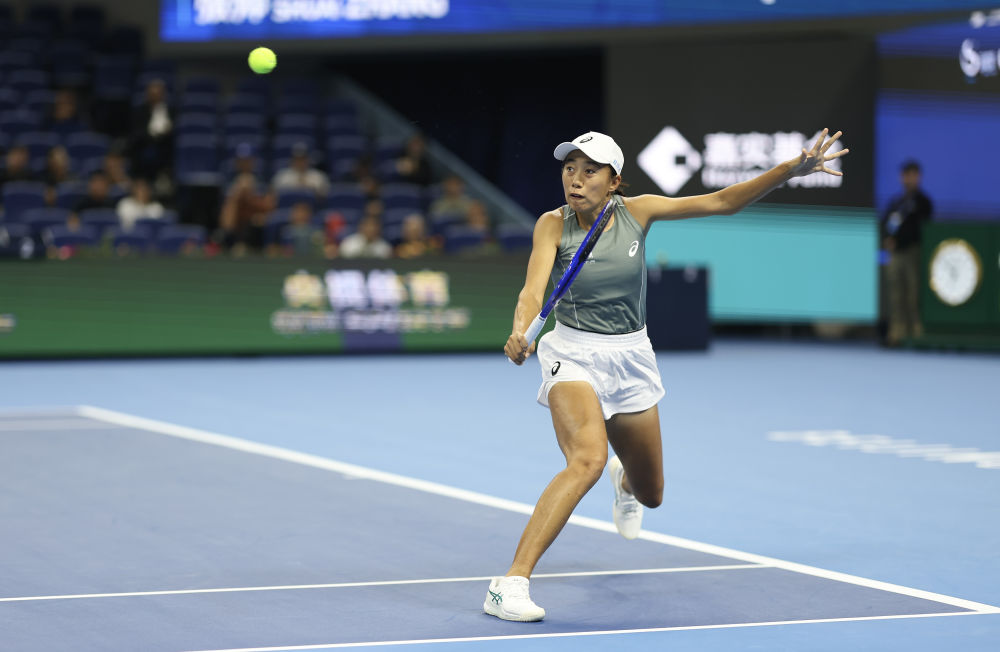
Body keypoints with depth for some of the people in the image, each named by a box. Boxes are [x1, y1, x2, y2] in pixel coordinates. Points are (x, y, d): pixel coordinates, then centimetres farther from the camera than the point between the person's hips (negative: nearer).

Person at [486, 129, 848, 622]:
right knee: (587, 460, -33)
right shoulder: (554, 225, -13)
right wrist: (521, 332, -48)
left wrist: (791, 169, -12)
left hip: (631, 359, 4)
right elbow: (533, 289, -26)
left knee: (650, 495, 17)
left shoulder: (636, 212, -6)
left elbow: (722, 202, -4)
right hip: (573, 355, -4)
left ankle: (624, 479, 59)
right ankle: (509, 585, -37)